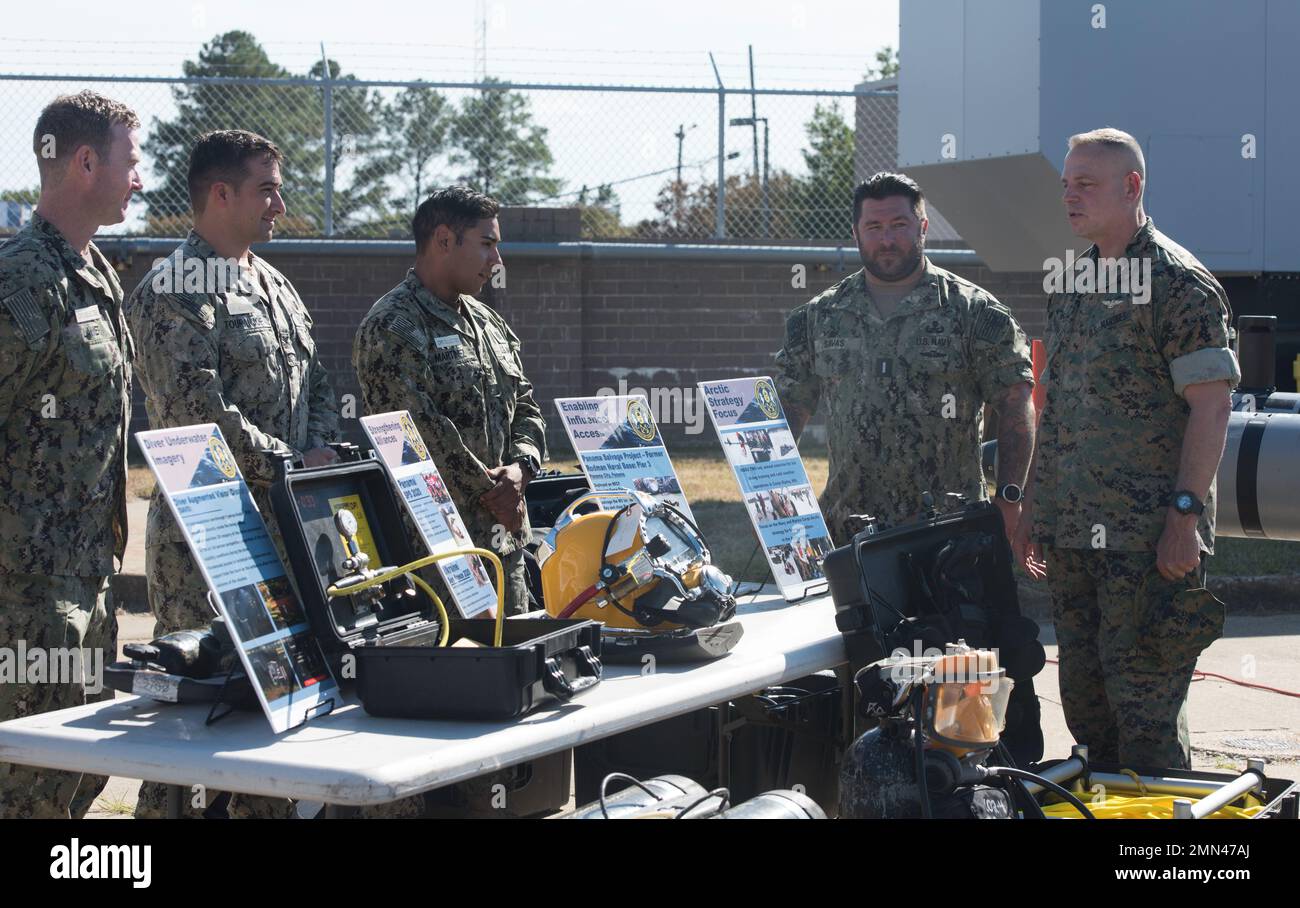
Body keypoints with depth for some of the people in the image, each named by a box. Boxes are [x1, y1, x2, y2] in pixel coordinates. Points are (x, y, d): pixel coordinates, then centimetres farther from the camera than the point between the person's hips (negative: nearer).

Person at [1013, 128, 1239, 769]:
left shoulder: (1178, 282, -8)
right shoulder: (1072, 284, 15)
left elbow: (1211, 405, -13)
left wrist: (1185, 512, -20)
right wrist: (1033, 509, 17)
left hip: (1149, 538, -8)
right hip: (1072, 535, 8)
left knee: (1143, 699, -5)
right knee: (1083, 697, 13)